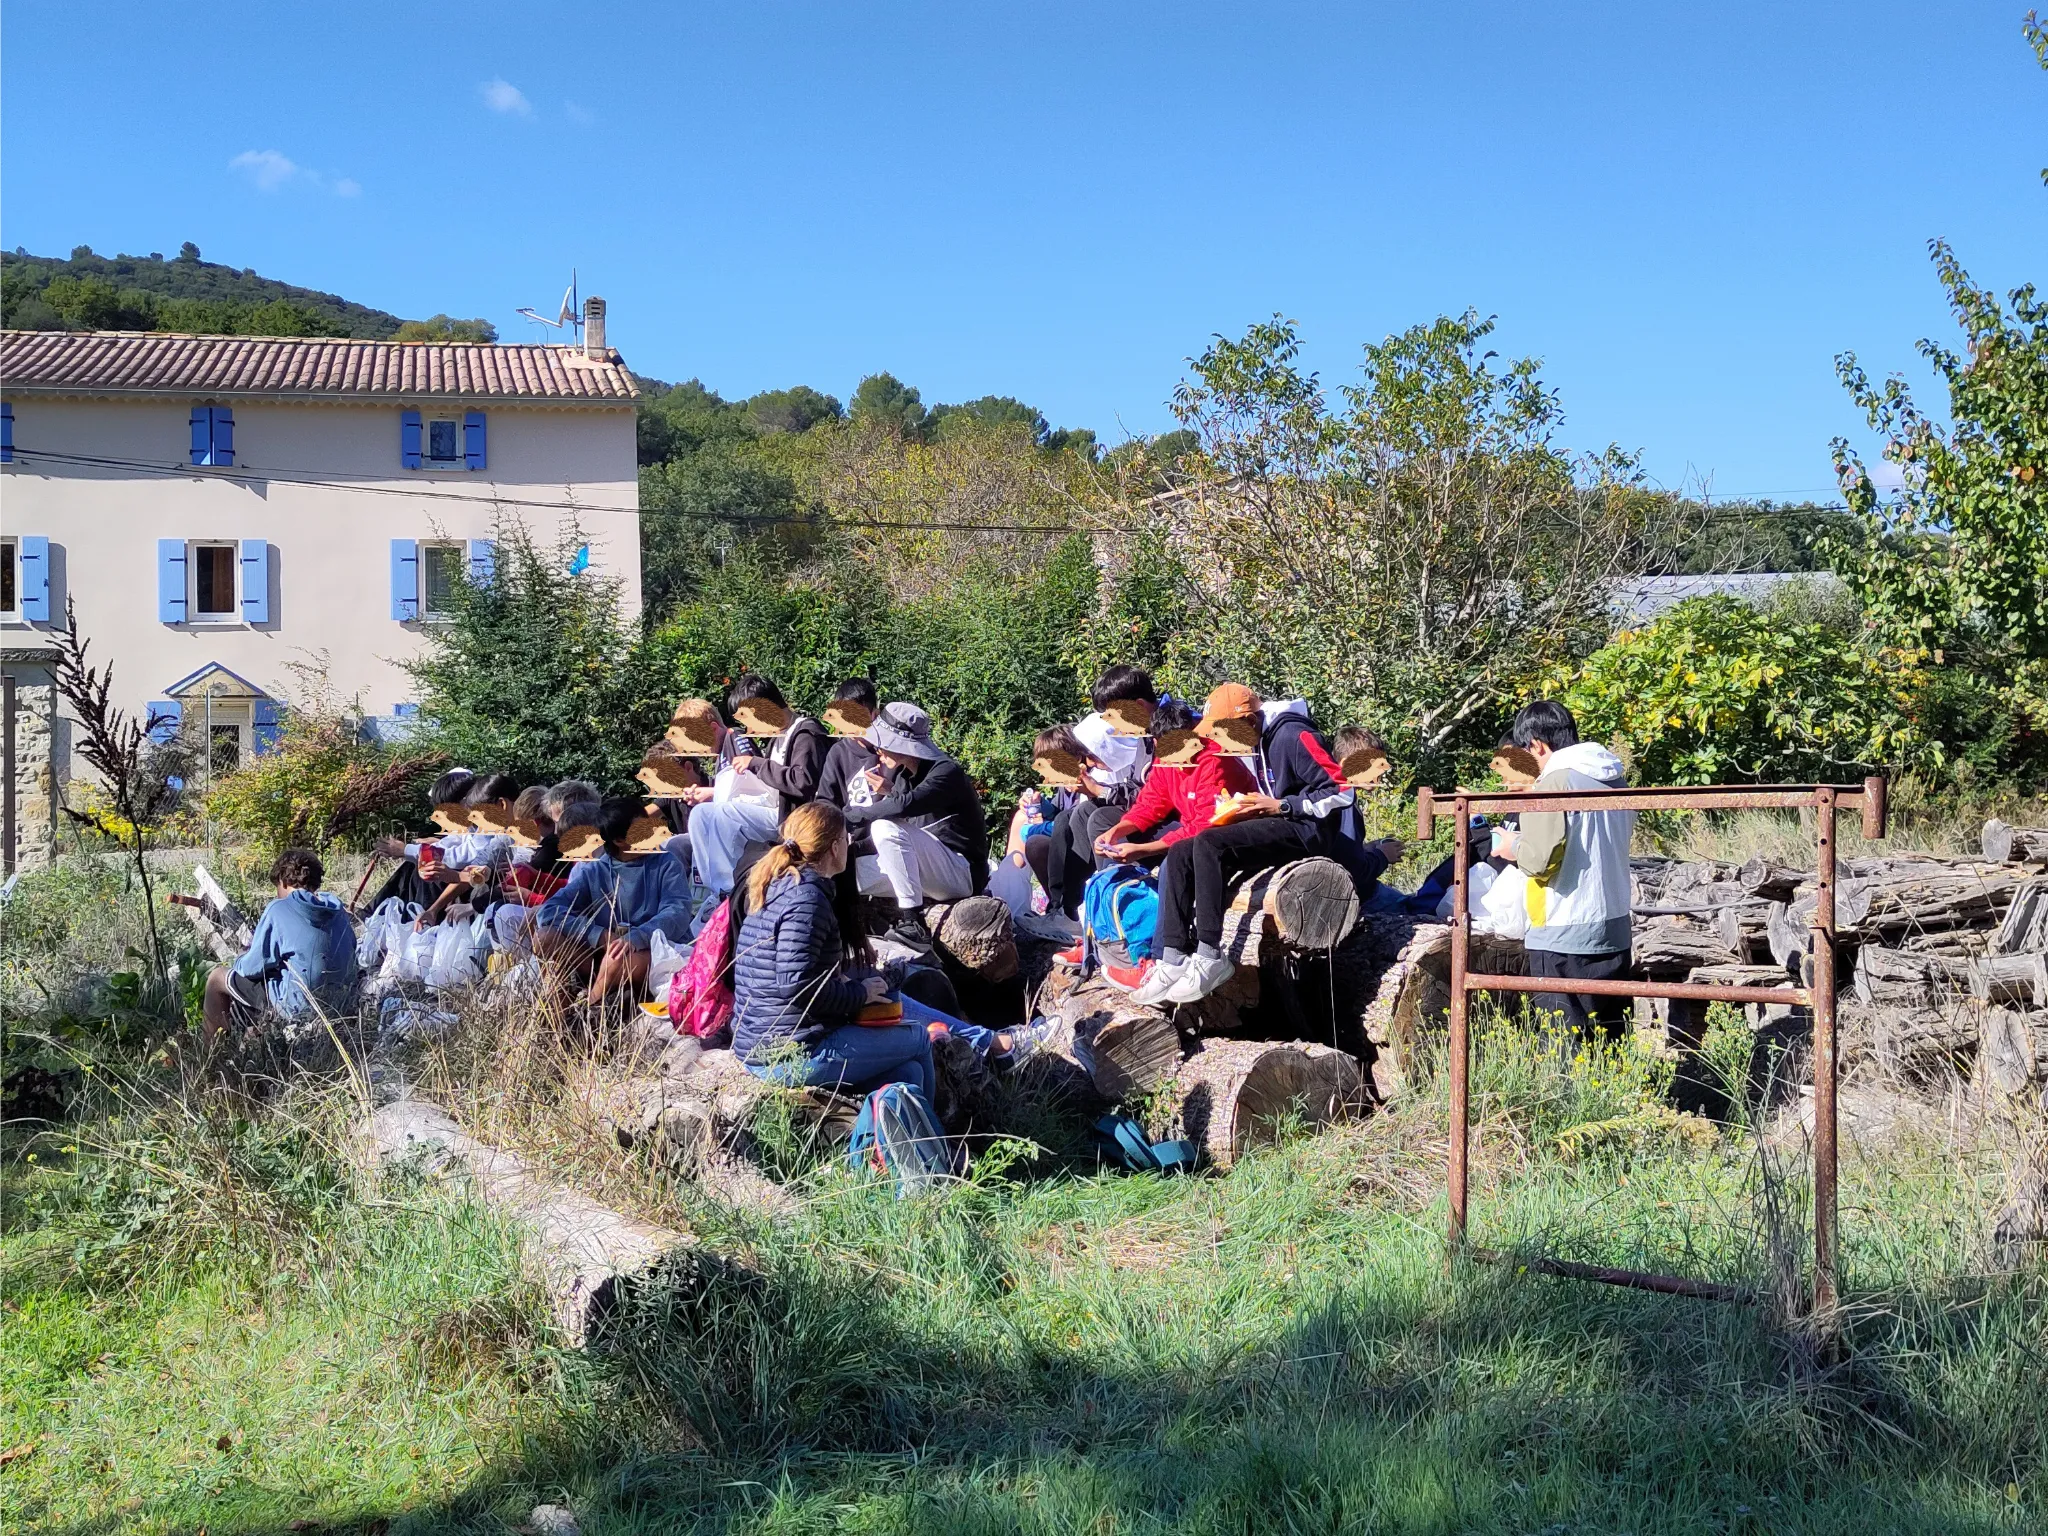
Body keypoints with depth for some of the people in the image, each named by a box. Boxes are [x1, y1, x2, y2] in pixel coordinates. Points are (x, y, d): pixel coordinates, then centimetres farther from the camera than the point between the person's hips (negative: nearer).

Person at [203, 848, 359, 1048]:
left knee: (217, 977, 15)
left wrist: (242, 960, 15)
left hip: (298, 1008, -7)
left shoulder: (279, 910, -13)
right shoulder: (339, 909, 3)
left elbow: (252, 968, -11)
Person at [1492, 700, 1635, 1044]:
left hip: (1563, 937, -8)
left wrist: (1515, 845, 0)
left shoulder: (1555, 782, -14)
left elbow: (1540, 860, -21)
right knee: (1609, 1038, 13)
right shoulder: (1616, 777, 10)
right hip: (1614, 930, 8)